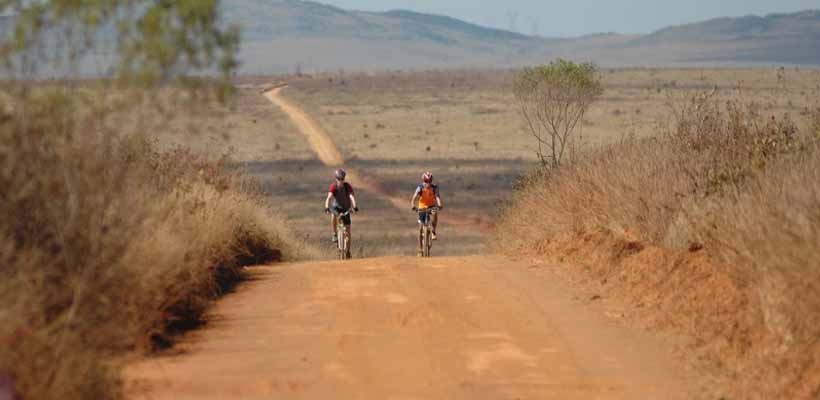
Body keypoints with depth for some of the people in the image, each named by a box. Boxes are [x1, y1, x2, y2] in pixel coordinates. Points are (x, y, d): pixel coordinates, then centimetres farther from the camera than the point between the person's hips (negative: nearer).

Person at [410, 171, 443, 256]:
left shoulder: (434, 188, -14)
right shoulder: (420, 188, -16)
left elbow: (437, 196, -28)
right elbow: (414, 197, -28)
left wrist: (439, 204, -48)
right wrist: (413, 205, -47)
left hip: (431, 207, 0)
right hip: (422, 208, 0)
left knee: (434, 214, -37)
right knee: (421, 228, -4)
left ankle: (433, 232, -19)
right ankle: (420, 249, 5)